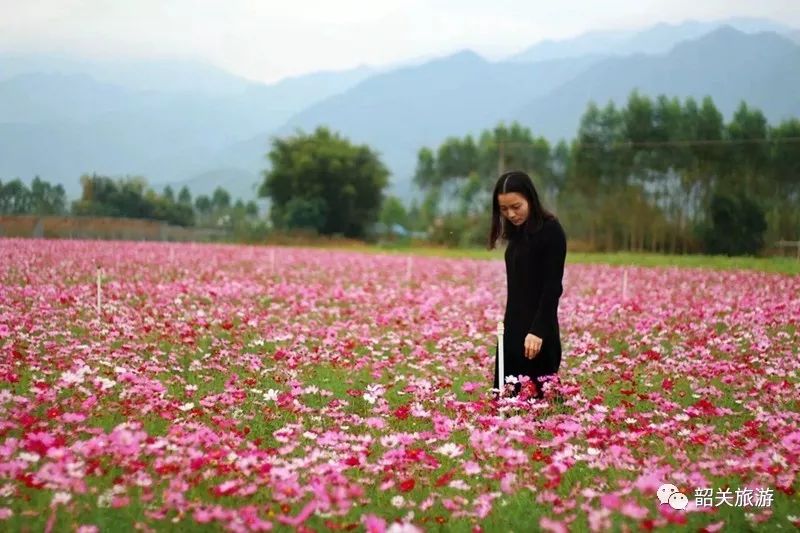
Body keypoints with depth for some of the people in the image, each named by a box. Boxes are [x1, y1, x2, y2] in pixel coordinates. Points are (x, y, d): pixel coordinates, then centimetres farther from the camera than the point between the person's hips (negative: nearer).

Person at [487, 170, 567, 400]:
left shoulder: (551, 231, -10)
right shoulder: (518, 233, 13)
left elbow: (553, 286, -15)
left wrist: (538, 330, -22)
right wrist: (508, 324, 12)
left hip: (537, 331, -8)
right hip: (514, 327, 8)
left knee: (536, 396, -7)